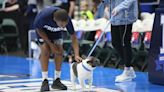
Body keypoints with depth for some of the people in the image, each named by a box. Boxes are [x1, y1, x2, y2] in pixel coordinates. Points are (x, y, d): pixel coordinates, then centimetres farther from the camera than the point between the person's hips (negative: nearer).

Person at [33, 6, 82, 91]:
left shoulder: (67, 20, -35)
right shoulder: (44, 16, -43)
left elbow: (73, 37, -26)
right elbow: (38, 29, -22)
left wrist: (76, 55, -37)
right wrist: (50, 44, -25)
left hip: (56, 31, 3)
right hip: (43, 30, -2)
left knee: (59, 51, -11)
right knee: (45, 50, -19)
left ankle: (57, 80, -1)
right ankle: (45, 81, -14)